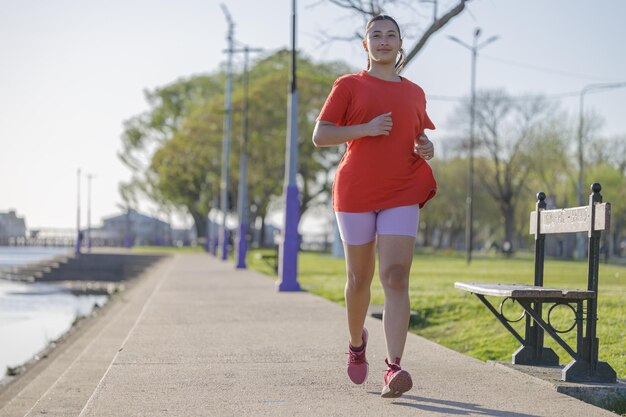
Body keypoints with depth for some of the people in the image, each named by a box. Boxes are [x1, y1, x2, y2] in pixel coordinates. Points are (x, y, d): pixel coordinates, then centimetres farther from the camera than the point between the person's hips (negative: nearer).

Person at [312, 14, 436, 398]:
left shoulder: (414, 93, 15)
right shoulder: (349, 86, 4)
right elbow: (320, 136, -2)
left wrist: (427, 149, 3)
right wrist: (365, 129, -15)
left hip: (402, 195, 1)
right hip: (355, 193, -1)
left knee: (396, 279, -14)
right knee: (360, 279, 10)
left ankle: (394, 369, -21)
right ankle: (356, 342, 39)